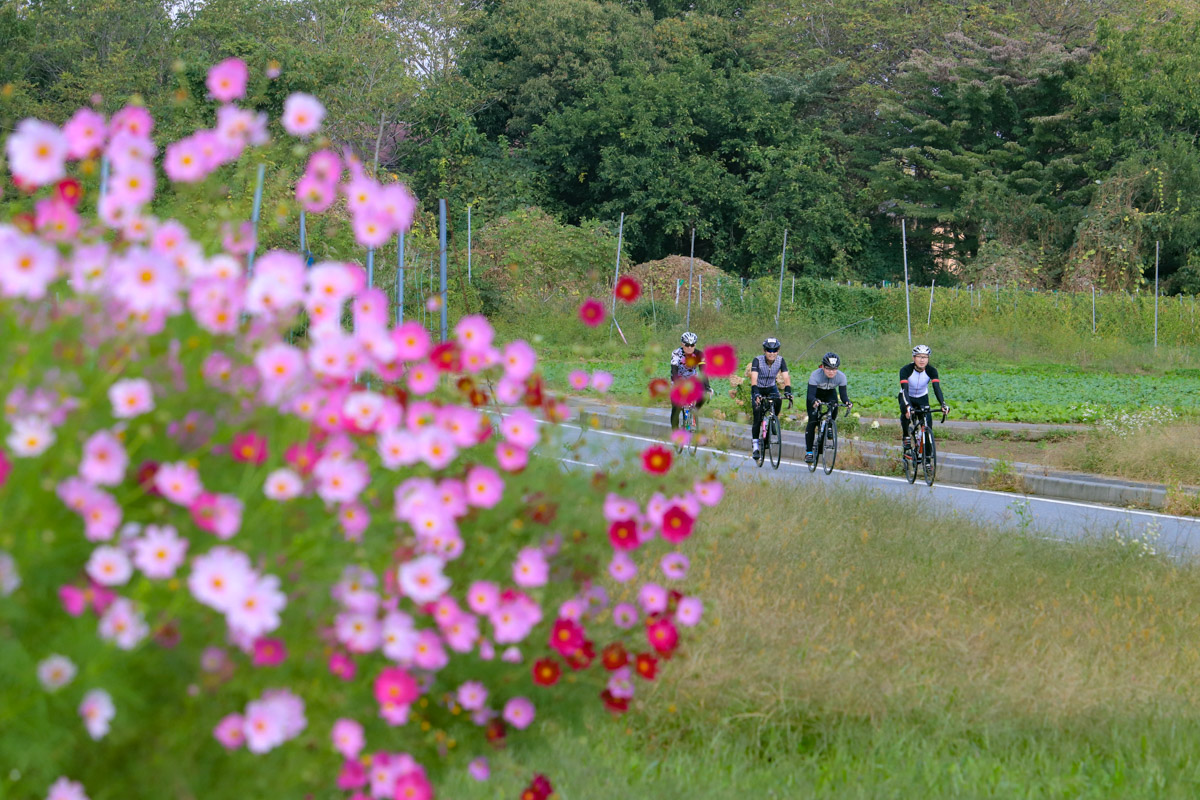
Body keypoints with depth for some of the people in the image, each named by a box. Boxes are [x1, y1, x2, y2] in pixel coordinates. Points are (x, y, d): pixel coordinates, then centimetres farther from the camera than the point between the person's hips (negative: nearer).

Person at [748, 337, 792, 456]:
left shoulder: (780, 360, -19)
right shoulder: (757, 360, -27)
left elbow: (786, 378, -26)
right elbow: (754, 379, -37)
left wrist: (788, 392, -43)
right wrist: (756, 394, -52)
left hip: (771, 388, 3)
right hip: (758, 389, -3)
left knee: (778, 402, -28)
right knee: (758, 418, -12)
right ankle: (755, 445, 0)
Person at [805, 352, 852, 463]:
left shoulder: (841, 376, -27)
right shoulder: (815, 375, -35)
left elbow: (843, 394, -27)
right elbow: (811, 395, -39)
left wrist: (847, 402, -49)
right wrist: (814, 401, -61)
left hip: (830, 393, 3)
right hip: (816, 393, -3)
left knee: (833, 412, -24)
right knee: (813, 421, -14)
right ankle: (808, 452, -9)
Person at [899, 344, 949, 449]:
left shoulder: (931, 371, -21)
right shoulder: (906, 370, -28)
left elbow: (937, 388, -29)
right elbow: (905, 389, -38)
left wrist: (943, 404, -45)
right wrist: (908, 406, -54)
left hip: (922, 397, 2)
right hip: (907, 397, -2)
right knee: (906, 413, -33)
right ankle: (906, 437, -11)